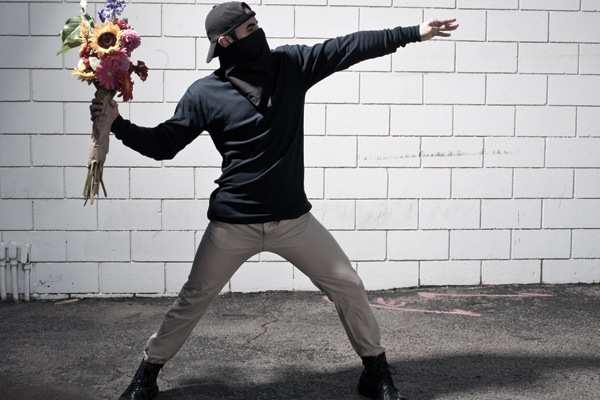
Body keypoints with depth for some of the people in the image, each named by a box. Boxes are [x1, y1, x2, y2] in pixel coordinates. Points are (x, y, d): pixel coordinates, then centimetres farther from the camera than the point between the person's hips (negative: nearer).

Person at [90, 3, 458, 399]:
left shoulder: (291, 64, 1)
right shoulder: (205, 93, -4)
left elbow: (349, 47, 0)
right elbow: (163, 144, 2)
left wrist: (414, 33, -2)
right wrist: (117, 123, -12)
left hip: (293, 218, 2)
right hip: (233, 224, -2)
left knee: (349, 287, 3)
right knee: (194, 299, 7)